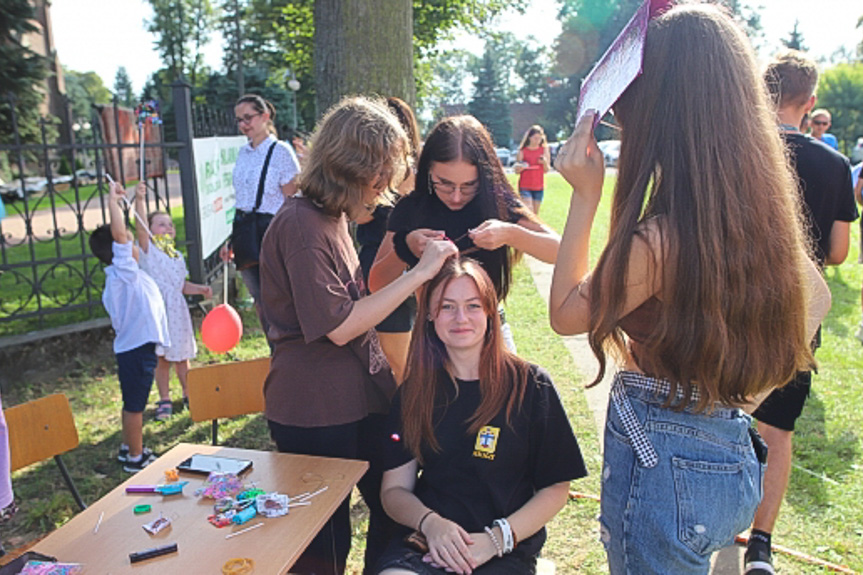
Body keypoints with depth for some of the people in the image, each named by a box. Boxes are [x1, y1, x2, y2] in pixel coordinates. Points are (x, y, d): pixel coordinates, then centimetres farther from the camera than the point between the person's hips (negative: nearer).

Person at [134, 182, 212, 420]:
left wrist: (201, 289, 4)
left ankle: (188, 395, 27)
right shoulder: (148, 250, -4)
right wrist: (140, 199, -32)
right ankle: (164, 400, 14)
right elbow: (140, 227, -20)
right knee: (162, 358, 1)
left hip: (177, 310, 5)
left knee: (182, 356, 14)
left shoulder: (178, 256, 14)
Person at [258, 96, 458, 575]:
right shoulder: (301, 224, -20)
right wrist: (418, 273, -21)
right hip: (315, 412, -9)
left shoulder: (333, 216, 11)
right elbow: (339, 326, -23)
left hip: (363, 394, 9)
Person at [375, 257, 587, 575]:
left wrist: (496, 538, -12)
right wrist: (430, 523, -14)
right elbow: (394, 488, 6)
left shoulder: (531, 385, -2)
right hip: (426, 542, 2)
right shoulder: (415, 391, 6)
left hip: (506, 550, -1)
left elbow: (555, 488, 1)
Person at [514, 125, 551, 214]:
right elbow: (517, 171, 2)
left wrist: (545, 162, -13)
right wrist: (520, 167, -21)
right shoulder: (522, 151, -2)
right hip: (525, 187, -3)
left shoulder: (544, 150, 5)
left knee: (535, 213, 9)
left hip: (539, 187, 3)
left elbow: (546, 170, 7)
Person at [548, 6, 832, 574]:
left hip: (662, 463, -8)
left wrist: (586, 194, -13)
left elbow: (566, 313, -12)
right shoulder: (764, 208, -3)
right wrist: (737, 388, 11)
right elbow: (815, 297, 14)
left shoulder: (660, 238, -28)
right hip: (734, 457, 8)